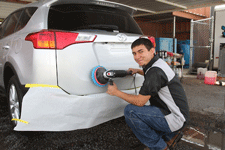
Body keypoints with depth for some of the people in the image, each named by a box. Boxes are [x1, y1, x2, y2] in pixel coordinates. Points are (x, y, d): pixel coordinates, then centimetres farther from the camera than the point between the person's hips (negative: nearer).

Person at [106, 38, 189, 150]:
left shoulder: (156, 71, -24)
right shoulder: (157, 63, 6)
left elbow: (140, 101, -22)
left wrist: (116, 92, -11)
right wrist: (138, 71, 19)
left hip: (176, 119, -10)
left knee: (130, 111, -19)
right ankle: (171, 135, 19)